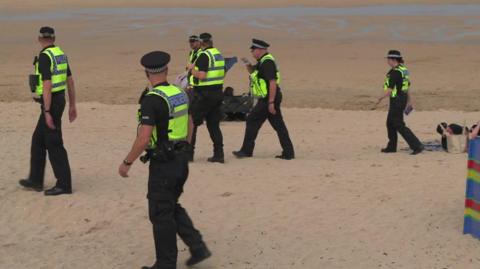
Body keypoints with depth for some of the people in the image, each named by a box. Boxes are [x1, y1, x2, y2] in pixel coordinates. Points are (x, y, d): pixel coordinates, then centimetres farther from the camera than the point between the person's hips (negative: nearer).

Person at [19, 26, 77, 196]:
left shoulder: (44, 57, -17)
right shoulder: (61, 54, 10)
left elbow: (47, 86, -22)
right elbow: (70, 81, 14)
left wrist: (47, 112, -22)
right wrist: (72, 106, 20)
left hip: (51, 103, -9)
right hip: (60, 100, 9)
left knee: (54, 144, -4)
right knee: (38, 140, 17)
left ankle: (64, 185, 1)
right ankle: (35, 180, 22)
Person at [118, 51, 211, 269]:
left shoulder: (152, 100, -19)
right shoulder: (180, 94, 6)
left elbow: (143, 139, -23)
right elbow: (189, 128, 15)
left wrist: (126, 162, -12)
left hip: (162, 164, -8)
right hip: (181, 160, 8)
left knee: (161, 214, 4)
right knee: (172, 208, 22)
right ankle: (197, 247, 15)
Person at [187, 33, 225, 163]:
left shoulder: (204, 55, -14)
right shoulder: (219, 55, 12)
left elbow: (201, 75, -23)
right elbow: (223, 74, 19)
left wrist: (191, 69, -6)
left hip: (204, 94, -8)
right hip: (218, 92, 8)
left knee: (191, 123, 2)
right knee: (214, 125, 11)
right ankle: (219, 154, 7)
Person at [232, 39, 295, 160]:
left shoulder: (267, 62, -16)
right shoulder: (262, 61, 16)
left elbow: (273, 83, -23)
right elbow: (253, 72, 32)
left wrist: (271, 102, -25)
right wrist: (248, 64, 11)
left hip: (268, 99, -10)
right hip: (268, 99, 10)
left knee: (252, 121, -3)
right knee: (278, 125, 8)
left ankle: (246, 151, 4)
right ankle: (288, 152, 8)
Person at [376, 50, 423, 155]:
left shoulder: (394, 72, -20)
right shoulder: (404, 70, 9)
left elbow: (390, 89, -21)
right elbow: (407, 85, 16)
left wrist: (380, 98, -9)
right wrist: (408, 99, 25)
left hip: (396, 100, -10)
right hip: (403, 98, 10)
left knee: (399, 125, -5)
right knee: (390, 123, 19)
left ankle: (417, 146, -8)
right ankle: (391, 147, 28)